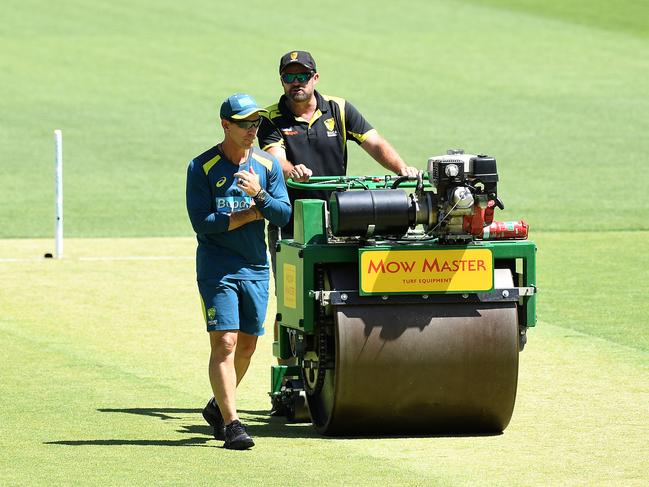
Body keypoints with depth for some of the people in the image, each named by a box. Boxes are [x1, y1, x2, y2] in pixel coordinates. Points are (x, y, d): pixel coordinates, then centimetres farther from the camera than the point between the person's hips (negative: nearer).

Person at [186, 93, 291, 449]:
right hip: (217, 268, -5)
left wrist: (259, 195, -20)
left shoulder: (268, 165, 7)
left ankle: (218, 406, 33)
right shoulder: (202, 167, -5)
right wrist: (251, 214, -8)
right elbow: (202, 222, -12)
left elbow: (284, 214, -1)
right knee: (224, 343, -13)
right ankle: (231, 424, -15)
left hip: (256, 268, 5)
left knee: (246, 346, 12)